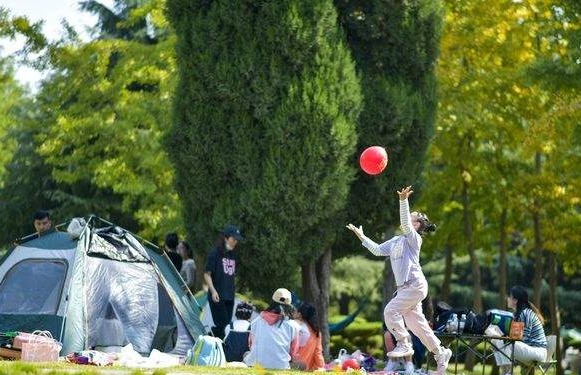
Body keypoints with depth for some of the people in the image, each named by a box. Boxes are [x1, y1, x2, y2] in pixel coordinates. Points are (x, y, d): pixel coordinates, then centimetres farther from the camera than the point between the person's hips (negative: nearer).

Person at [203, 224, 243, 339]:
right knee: (221, 325, -12)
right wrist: (213, 291, -16)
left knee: (227, 324, 5)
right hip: (217, 297, -7)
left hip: (229, 296, 7)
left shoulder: (233, 255, 14)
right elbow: (207, 274, -7)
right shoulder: (215, 253, -6)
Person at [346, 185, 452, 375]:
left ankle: (404, 344, -7)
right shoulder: (395, 241, 20)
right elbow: (378, 250, 21)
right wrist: (361, 236, 17)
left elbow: (405, 223, -22)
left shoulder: (414, 238, -4)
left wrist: (403, 201, -34)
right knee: (416, 322, 8)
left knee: (391, 310, -17)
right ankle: (441, 354, 15)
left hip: (415, 284, -9)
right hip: (404, 287, 9)